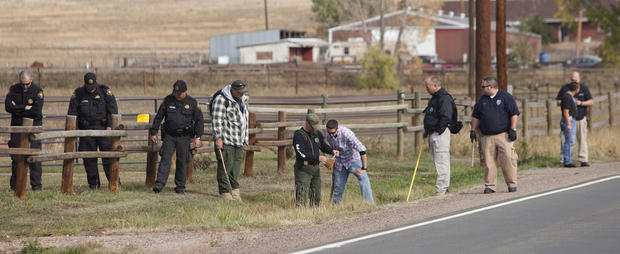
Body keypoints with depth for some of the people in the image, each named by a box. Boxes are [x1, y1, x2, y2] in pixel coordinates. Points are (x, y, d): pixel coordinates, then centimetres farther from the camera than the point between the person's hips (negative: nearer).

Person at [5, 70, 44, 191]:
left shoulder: (37, 91, -7)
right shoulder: (13, 89, 2)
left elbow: (36, 111, -18)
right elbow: (8, 107, -10)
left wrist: (17, 109, -13)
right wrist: (25, 108, -16)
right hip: (17, 126, 3)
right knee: (16, 157, 3)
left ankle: (36, 184, -4)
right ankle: (15, 184, 9)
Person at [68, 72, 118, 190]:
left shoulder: (105, 91, 1)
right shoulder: (78, 93, 4)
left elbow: (112, 109, -1)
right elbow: (72, 112, 6)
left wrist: (110, 125, -9)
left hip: (103, 129, -2)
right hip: (86, 130, 2)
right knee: (89, 158, 1)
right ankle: (93, 183, 9)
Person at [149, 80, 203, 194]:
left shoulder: (192, 103, 0)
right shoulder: (168, 100, 3)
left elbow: (199, 120, 3)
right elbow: (158, 117, 9)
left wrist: (198, 137, -5)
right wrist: (153, 132, 7)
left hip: (183, 137, -1)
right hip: (169, 136, 1)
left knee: (182, 161, 2)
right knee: (165, 159, -9)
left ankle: (180, 186, 12)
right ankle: (159, 184, -14)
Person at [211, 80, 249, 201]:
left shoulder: (243, 99, 15)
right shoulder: (221, 100, -11)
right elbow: (217, 120, -15)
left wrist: (245, 138, 28)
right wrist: (218, 138, -20)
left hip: (239, 141, 8)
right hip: (225, 141, -8)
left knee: (236, 166, 8)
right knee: (225, 166, -8)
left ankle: (235, 191, 14)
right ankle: (225, 192, -4)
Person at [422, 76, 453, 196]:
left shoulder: (444, 98, -15)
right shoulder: (435, 97, 19)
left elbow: (446, 116, -24)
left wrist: (439, 130, -19)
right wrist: (427, 130, 17)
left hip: (440, 133, -11)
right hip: (433, 133, 11)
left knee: (441, 161, -9)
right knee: (439, 161, 12)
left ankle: (441, 188, -10)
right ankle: (443, 187, 16)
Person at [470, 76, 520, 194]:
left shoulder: (506, 97, 2)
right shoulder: (482, 100, 16)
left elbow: (514, 114, -1)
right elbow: (475, 117, 23)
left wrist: (513, 129, -8)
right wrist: (473, 130, 16)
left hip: (504, 135, -4)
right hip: (487, 137, 4)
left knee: (508, 159, -9)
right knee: (488, 162, -1)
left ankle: (512, 184, 0)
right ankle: (489, 186, 3)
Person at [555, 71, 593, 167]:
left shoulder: (584, 88, 5)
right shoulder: (564, 88, 7)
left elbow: (591, 102, 1)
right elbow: (558, 102, 7)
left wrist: (580, 103, -15)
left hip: (581, 118, 0)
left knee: (582, 139, -3)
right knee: (564, 139, -5)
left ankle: (583, 160, -1)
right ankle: (564, 160, -1)